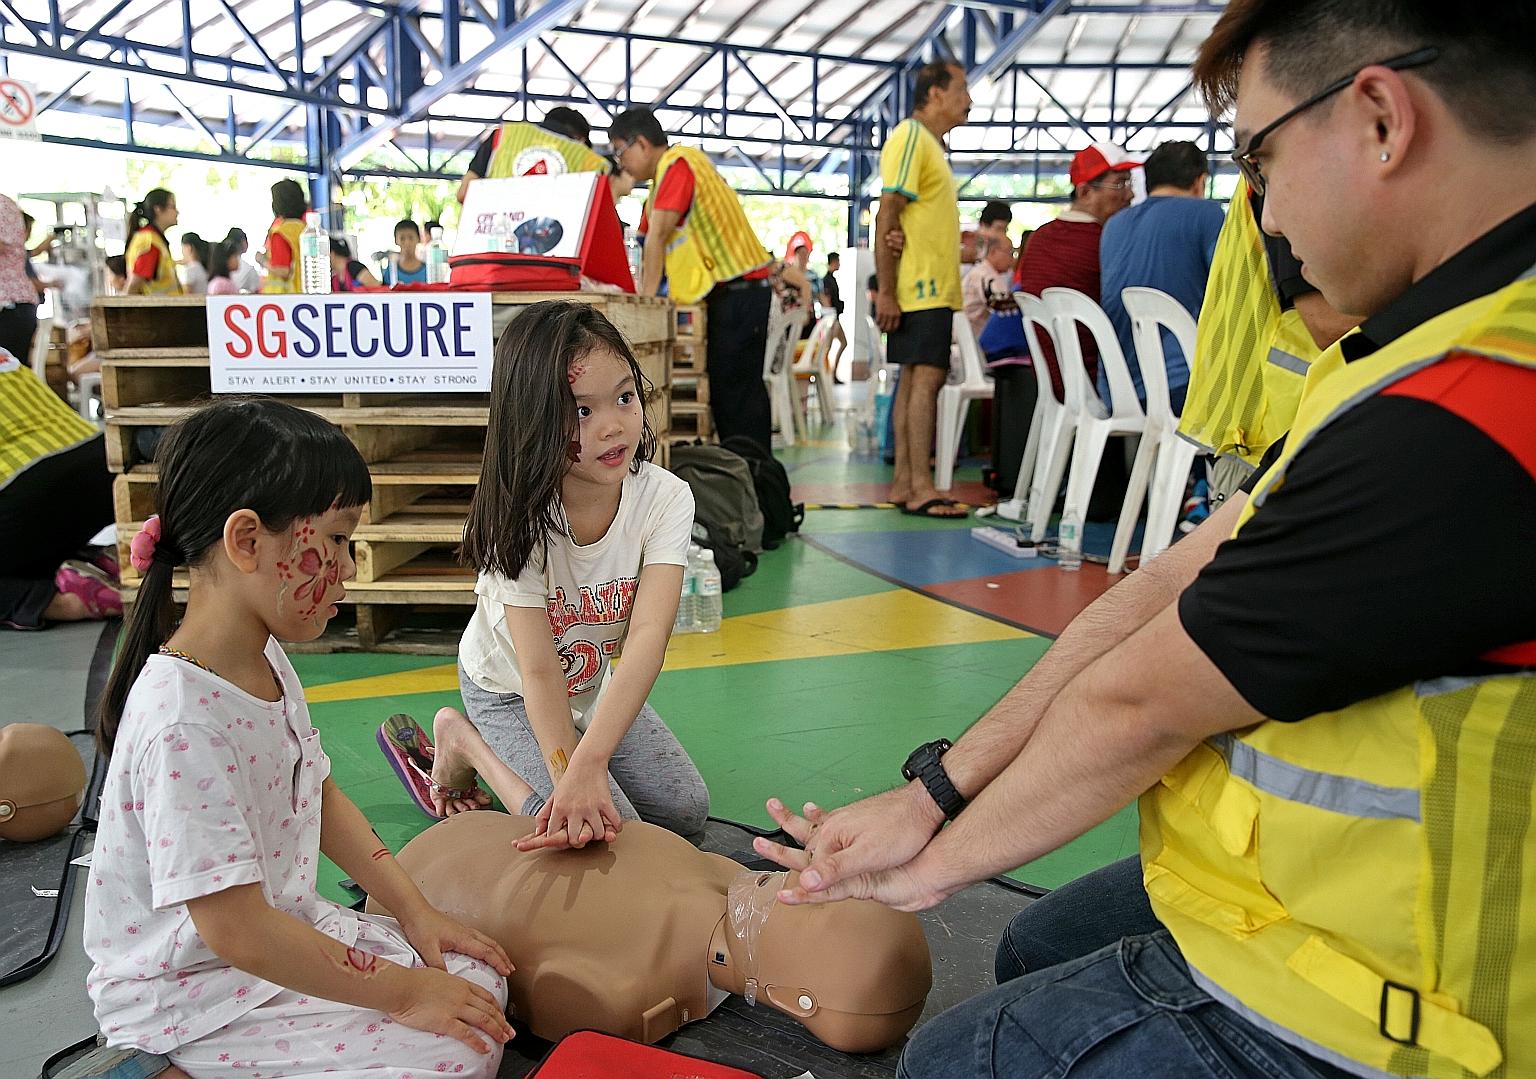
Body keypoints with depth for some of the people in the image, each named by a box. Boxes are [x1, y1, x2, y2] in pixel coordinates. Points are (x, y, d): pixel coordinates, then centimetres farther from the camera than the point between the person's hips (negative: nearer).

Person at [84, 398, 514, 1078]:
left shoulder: (264, 660, 0)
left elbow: (320, 794, 11)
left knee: (477, 981, 0)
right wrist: (401, 990, -21)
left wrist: (414, 911, 4)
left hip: (286, 925, 8)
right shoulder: (184, 723, -31)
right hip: (191, 996, -8)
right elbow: (236, 931, -29)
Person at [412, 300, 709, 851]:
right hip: (510, 689, -4)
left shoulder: (665, 499, -26)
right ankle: (464, 739, 5)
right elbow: (539, 672, -33)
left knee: (687, 811, 0)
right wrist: (572, 781, -45)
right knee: (596, 834, -16)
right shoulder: (521, 516, -32)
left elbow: (649, 634, -38)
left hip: (595, 681, 5)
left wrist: (588, 762, -50)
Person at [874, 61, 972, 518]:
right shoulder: (910, 137, -9)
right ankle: (920, 488, -12)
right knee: (926, 377, -12)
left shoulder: (929, 143, 22)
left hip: (933, 287, 10)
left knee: (915, 378, 8)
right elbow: (887, 218, -17)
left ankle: (904, 482, 11)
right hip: (921, 288, -10)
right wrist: (886, 292, -21)